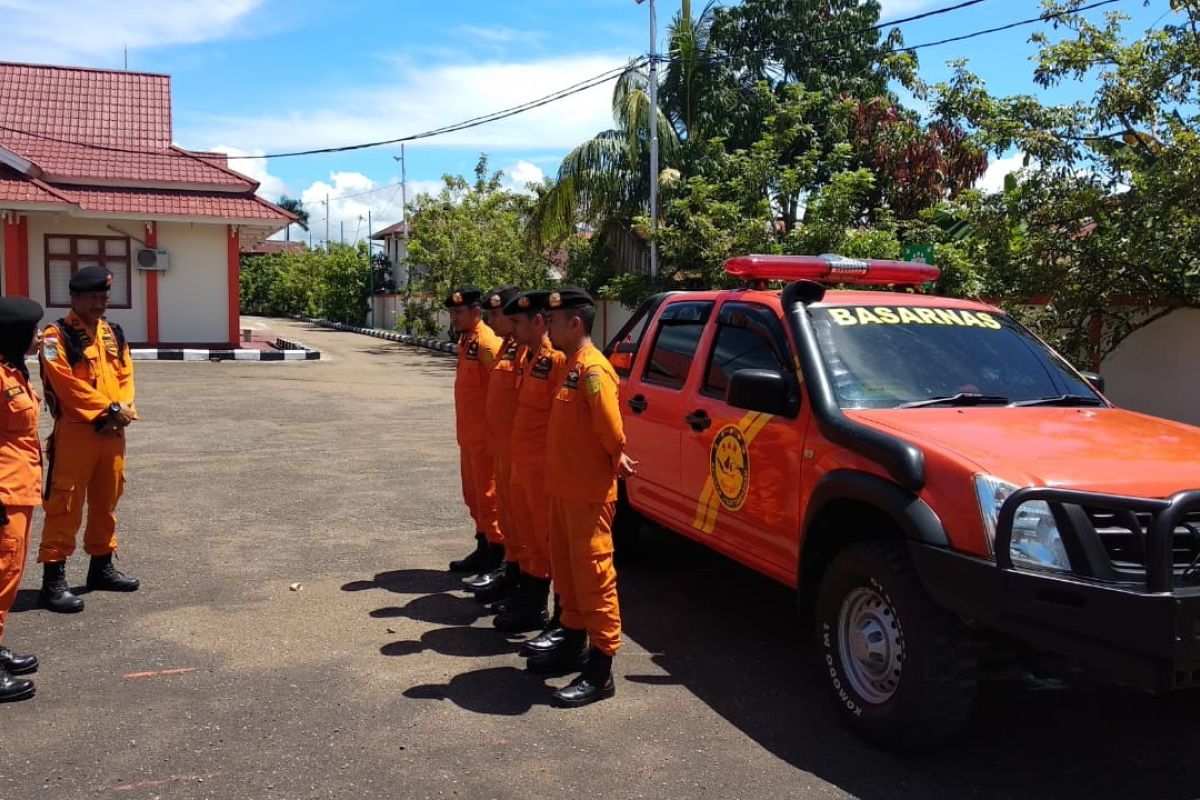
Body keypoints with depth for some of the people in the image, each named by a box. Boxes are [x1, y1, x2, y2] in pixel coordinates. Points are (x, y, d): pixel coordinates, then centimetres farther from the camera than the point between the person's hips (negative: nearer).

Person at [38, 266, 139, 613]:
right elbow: (68, 383, -16)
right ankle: (53, 580, 1)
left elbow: (126, 375, 10)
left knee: (106, 501, 15)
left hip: (113, 431, 7)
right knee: (65, 505, -4)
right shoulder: (57, 335, -7)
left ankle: (102, 567, 28)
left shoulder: (114, 333, 14)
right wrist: (109, 408, -16)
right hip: (75, 431, -7)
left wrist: (123, 409, -8)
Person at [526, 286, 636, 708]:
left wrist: (616, 461, -4)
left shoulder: (593, 369, -19)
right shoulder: (570, 365, 12)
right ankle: (574, 644, 35)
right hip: (564, 488, 10)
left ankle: (599, 671, 5)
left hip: (589, 493, -10)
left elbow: (611, 428, -22)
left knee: (593, 574, -3)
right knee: (565, 569, 19)